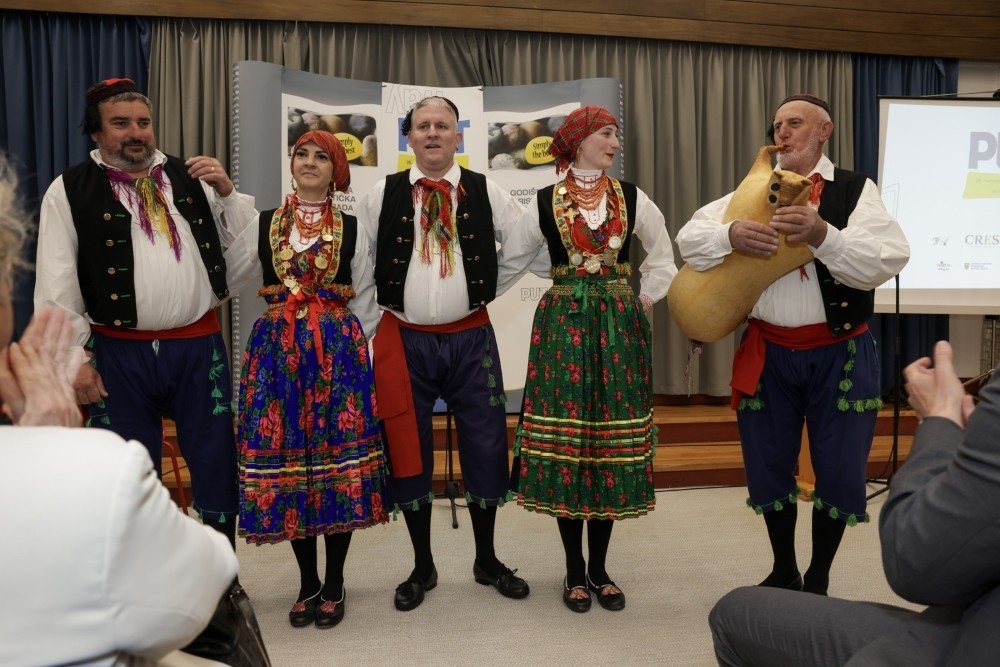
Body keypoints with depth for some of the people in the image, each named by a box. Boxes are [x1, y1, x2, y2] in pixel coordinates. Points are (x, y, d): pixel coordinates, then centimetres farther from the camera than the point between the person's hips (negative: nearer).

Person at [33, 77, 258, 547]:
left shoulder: (188, 178, 9)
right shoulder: (70, 191, 1)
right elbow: (56, 286, -1)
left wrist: (226, 191, -5)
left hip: (199, 344, 2)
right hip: (120, 353, -2)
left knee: (215, 460, 10)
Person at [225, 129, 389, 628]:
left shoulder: (352, 230, 7)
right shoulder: (262, 225, 10)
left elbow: (366, 305, 8)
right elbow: (222, 277, 5)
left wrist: (347, 345, -1)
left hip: (339, 350, -1)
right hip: (276, 350, 1)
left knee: (340, 457, -1)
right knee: (284, 456, 3)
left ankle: (333, 585, 16)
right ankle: (307, 583, 20)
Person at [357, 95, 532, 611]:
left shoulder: (485, 192, 2)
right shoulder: (381, 195, 2)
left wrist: (487, 288, 8)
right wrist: (388, 298, 7)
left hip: (470, 339, 0)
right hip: (404, 341, 0)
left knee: (485, 447, 6)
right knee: (408, 451, 7)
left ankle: (487, 560, 26)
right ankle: (422, 567, 25)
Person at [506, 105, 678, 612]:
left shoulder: (632, 199, 7)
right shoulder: (544, 203, 2)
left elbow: (661, 256, 19)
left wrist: (647, 298, 7)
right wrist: (566, 274, 10)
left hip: (619, 327, 2)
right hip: (562, 324, -1)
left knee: (613, 441, 3)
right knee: (563, 440, -1)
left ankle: (599, 568, 17)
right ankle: (574, 569, 14)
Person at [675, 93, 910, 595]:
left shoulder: (855, 189, -2)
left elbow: (889, 258, -16)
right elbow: (689, 238, -5)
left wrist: (822, 234, -31)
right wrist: (733, 235, -25)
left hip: (839, 354, -2)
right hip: (768, 353, 3)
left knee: (838, 470, 6)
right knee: (767, 467, 11)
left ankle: (818, 580, 30)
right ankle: (783, 572, 34)